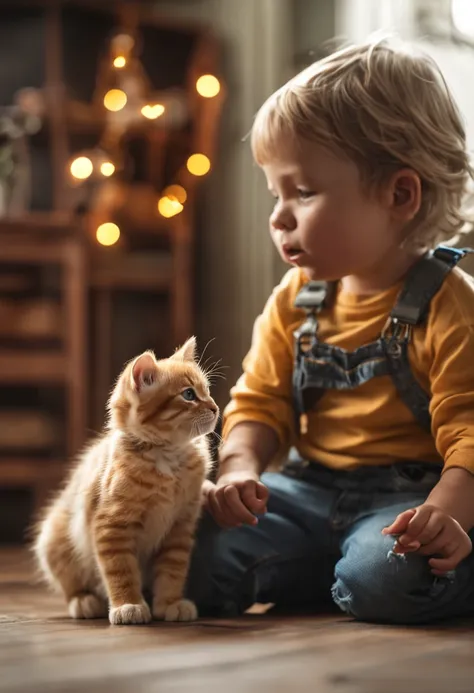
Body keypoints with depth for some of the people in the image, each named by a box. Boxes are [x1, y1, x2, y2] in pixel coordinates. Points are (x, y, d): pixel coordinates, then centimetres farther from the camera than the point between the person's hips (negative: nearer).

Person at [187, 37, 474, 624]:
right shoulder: (294, 301, 10)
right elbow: (260, 402, 13)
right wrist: (241, 467, -9)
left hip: (407, 493, -5)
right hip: (312, 490, 5)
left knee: (388, 578, -38)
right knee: (200, 559, -18)